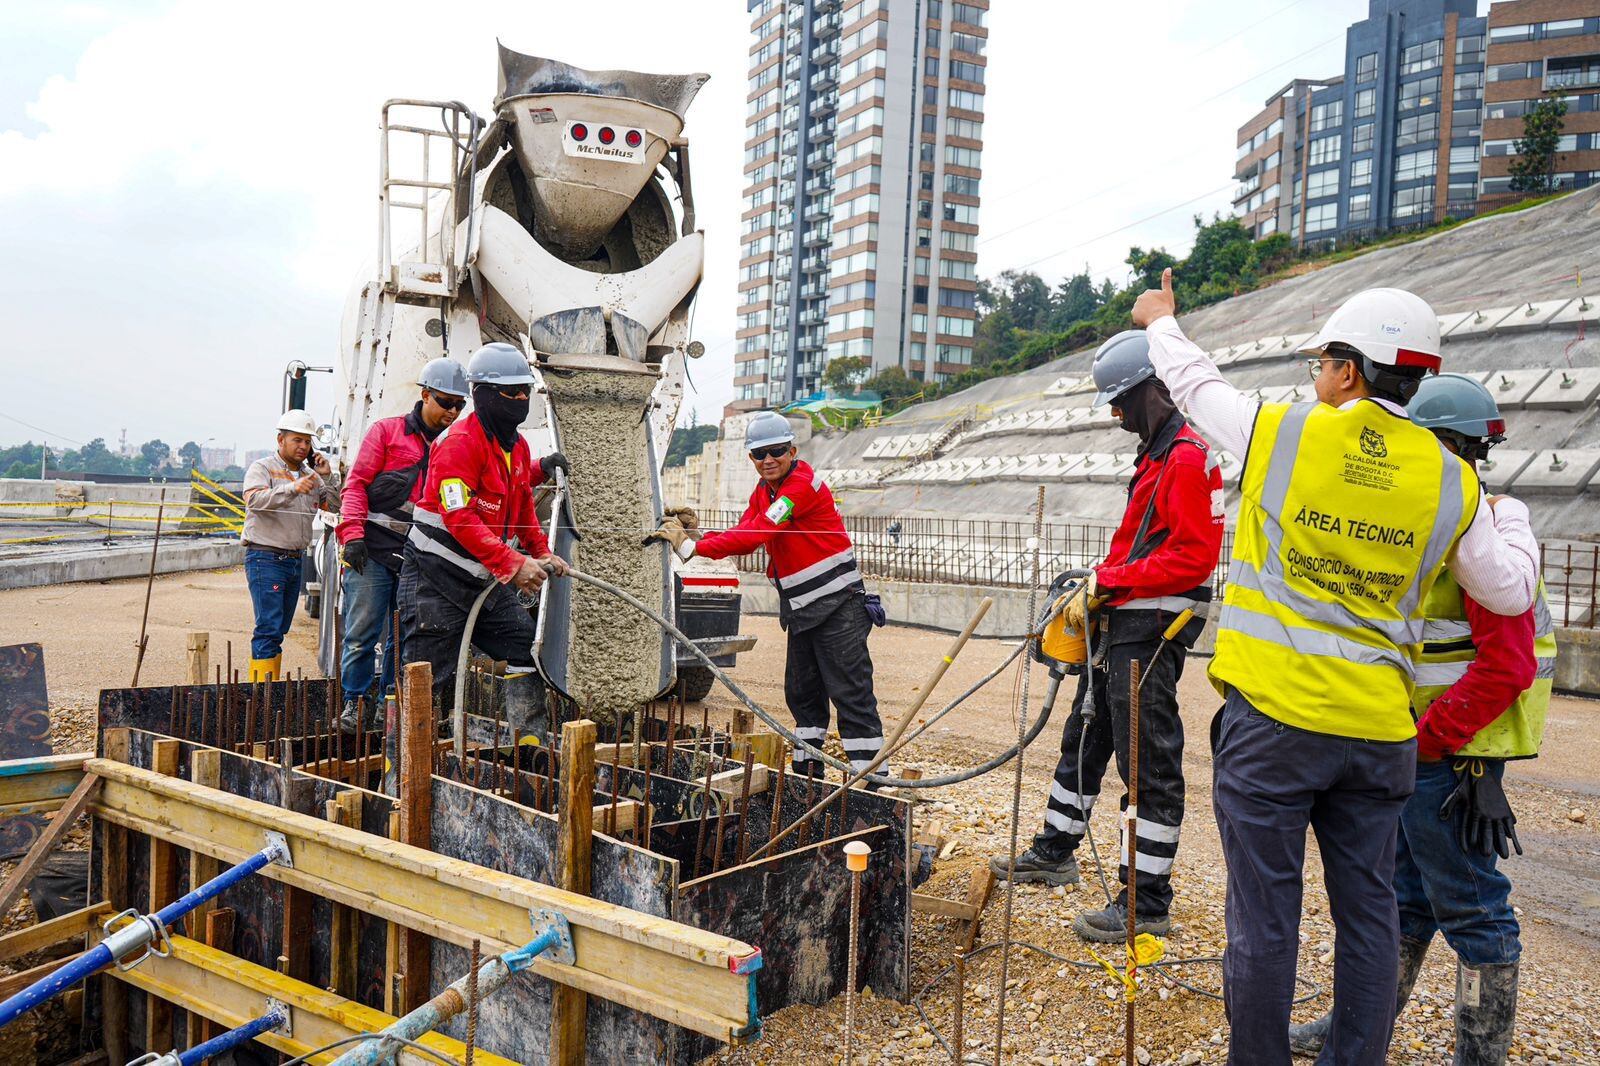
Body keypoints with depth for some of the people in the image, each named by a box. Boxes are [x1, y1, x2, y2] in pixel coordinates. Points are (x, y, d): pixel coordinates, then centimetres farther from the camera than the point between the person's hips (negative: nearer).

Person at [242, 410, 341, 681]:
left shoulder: (310, 475, 17)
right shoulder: (262, 468, -3)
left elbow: (335, 506, 13)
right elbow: (254, 500, -21)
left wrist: (327, 477, -1)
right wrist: (292, 488, -33)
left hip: (296, 559, 7)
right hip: (266, 558, -7)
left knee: (279, 629, 11)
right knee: (269, 629, -12)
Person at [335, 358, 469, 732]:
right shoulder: (387, 431, 3)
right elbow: (357, 483, 0)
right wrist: (352, 534, -12)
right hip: (373, 551, -4)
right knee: (363, 631, -3)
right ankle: (356, 701, 10)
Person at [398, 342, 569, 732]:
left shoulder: (518, 447, 11)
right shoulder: (460, 442, -17)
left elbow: (522, 510, 22)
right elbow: (459, 518, -26)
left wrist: (542, 553, 6)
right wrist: (514, 565, -30)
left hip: (487, 580, 8)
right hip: (437, 579, -8)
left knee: (527, 645, 5)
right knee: (429, 684, -4)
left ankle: (533, 745, 11)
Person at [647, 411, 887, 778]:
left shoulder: (803, 484, -18)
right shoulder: (762, 491, 12)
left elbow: (756, 534, -26)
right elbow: (743, 537, 6)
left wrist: (692, 546, -27)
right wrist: (697, 535, -11)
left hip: (838, 605, -9)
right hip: (800, 608, 9)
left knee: (850, 693, -8)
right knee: (801, 692, 14)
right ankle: (806, 769, 26)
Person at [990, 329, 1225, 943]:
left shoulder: (1187, 456, -15)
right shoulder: (1156, 454, 17)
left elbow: (1194, 556, -22)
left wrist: (1110, 582, -18)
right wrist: (1095, 587, 10)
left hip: (1151, 631, -11)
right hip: (1120, 623, 11)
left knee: (1149, 763, -4)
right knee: (1085, 737, 19)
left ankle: (1146, 902, 5)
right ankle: (1054, 853, 35)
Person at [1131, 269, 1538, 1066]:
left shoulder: (1280, 434, -7)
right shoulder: (1450, 481, 2)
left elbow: (1196, 385, 11)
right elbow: (1510, 590, 10)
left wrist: (1161, 323, 31)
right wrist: (1510, 515, 31)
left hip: (1273, 718, -3)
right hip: (1377, 731, 4)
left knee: (1264, 915, 5)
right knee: (1368, 915, 14)